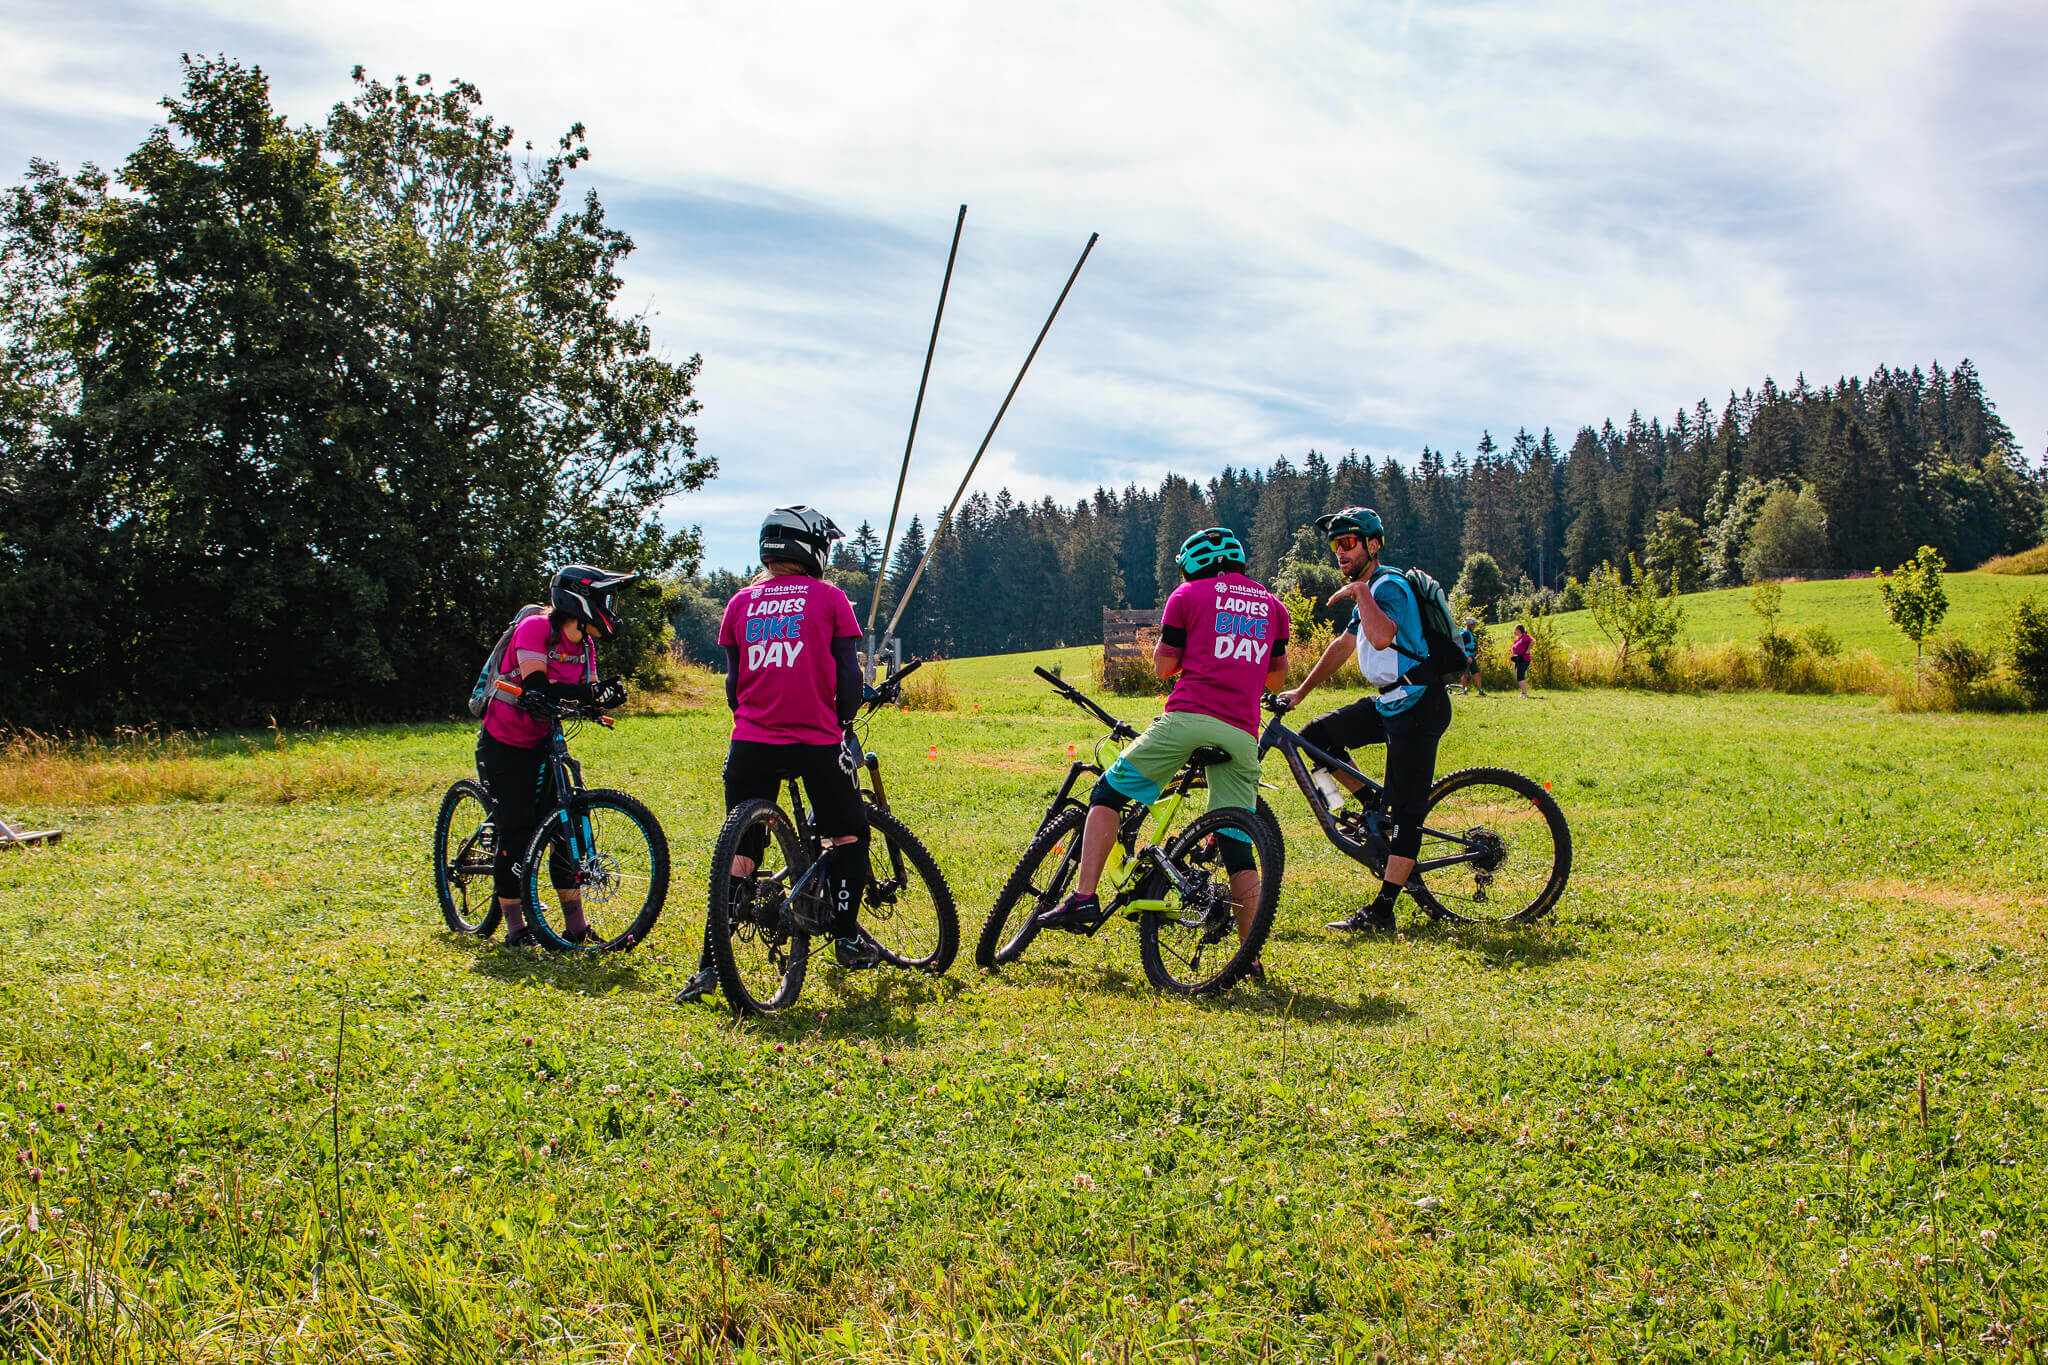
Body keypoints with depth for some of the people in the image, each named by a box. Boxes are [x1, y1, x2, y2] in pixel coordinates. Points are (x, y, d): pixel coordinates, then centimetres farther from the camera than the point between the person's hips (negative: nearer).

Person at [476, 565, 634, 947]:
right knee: (516, 833, -7)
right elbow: (536, 687, -31)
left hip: (543, 743, 6)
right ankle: (515, 925, 5)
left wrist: (606, 695, -27)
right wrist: (591, 691, -42)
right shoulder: (535, 628, -20)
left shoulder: (584, 644, 2)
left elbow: (587, 692, -4)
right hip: (503, 744, -6)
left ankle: (576, 924, 3)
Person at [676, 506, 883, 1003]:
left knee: (739, 854, 8)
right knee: (848, 834, 18)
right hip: (817, 741, -3)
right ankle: (846, 934, 13)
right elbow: (849, 678, 0)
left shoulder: (741, 603, 10)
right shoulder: (828, 598, 1)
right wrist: (842, 722, 16)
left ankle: (710, 965, 5)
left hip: (751, 744, 3)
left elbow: (733, 682, 12)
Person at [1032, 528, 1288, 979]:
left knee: (1107, 795, 9)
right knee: (1238, 846, 8)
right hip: (1241, 734, 4)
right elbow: (1278, 674, 29)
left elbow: (1163, 666, 8)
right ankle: (1251, 956, 4)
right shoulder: (1273, 606, 21)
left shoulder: (1188, 596, 9)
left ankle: (1083, 897, -4)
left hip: (1189, 717, -4)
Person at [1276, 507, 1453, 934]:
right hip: (1389, 703, 10)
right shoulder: (1369, 589, 17)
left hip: (1417, 706, -10)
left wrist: (1359, 591, -24)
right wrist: (1300, 691, 27)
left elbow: (1382, 637, -35)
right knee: (1316, 736, 4)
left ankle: (1381, 913, -8)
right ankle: (1378, 813, 11)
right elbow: (1342, 645, 27)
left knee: (1405, 813, -8)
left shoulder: (1389, 585, -14)